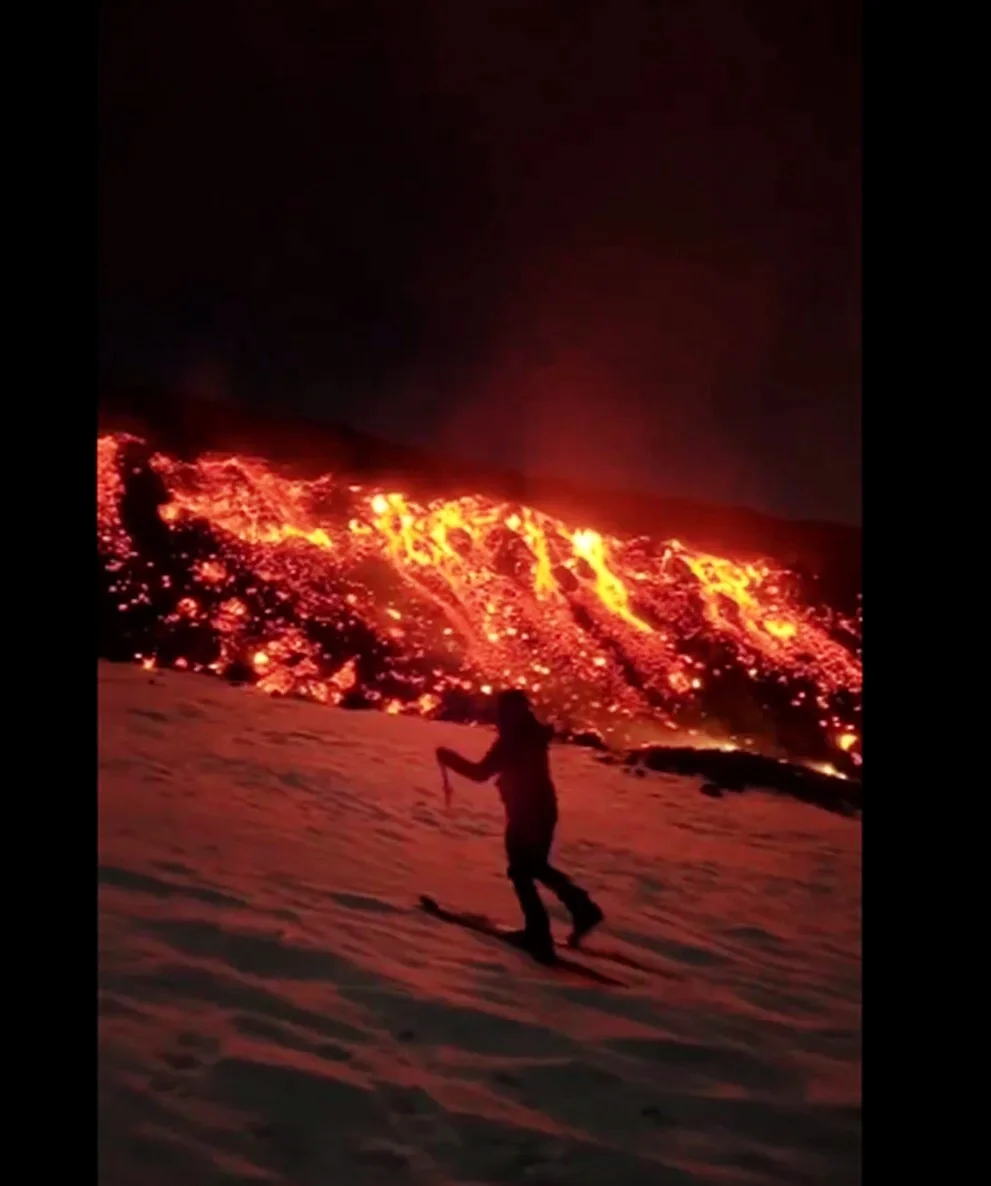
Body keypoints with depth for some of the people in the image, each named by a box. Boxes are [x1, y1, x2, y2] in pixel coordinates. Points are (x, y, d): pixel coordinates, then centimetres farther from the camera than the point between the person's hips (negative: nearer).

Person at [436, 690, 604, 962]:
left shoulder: (512, 742, -19)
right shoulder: (534, 735, 6)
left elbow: (481, 772, -20)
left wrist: (448, 758, -9)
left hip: (526, 814, -8)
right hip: (543, 809, 8)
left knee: (521, 872, 3)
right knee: (536, 867, 22)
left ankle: (539, 936, 1)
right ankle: (584, 909, 19)